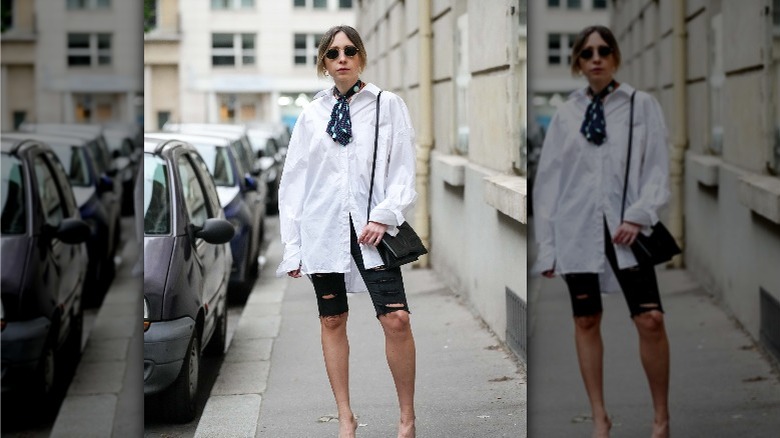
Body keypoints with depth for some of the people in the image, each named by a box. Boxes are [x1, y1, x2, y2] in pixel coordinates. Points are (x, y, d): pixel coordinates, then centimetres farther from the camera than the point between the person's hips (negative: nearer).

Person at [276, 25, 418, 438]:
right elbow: (294, 180, 10)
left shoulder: (388, 105, 5)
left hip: (371, 227, -2)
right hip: (323, 229, 2)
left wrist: (384, 216, -12)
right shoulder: (311, 114, 9)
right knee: (332, 322, 6)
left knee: (396, 319, -12)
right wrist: (292, 244, 5)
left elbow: (403, 168, 2)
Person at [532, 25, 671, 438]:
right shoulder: (565, 114, 7)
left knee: (651, 320, -9)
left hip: (624, 227, -2)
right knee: (586, 322, 6)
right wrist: (546, 243, 4)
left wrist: (638, 217, -13)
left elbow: (657, 167, 1)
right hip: (577, 229, 2)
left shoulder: (642, 105, 5)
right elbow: (548, 179, 8)